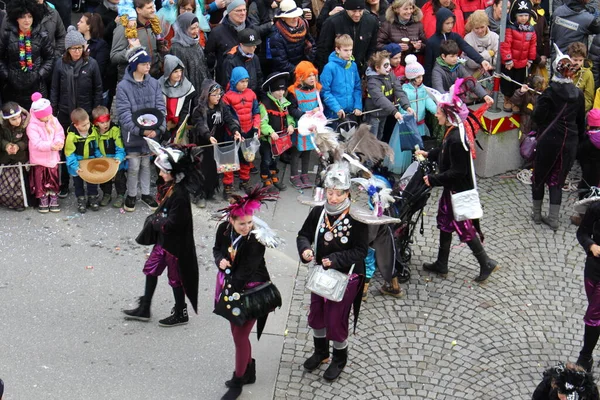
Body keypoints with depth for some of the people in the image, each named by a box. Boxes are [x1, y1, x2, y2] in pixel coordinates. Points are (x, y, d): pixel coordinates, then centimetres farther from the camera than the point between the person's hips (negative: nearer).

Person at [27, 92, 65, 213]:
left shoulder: (54, 121, -3)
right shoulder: (32, 126, -21)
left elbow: (59, 134, -3)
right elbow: (37, 143, -27)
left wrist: (59, 142, -26)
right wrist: (50, 146, -37)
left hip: (52, 157, 4)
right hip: (39, 159, -4)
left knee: (53, 179, 13)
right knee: (40, 179, 8)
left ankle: (53, 197, 26)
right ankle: (43, 198, 22)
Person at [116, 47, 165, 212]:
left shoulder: (154, 83, 0)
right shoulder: (123, 86, -12)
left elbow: (161, 108, -2)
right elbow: (124, 113, -16)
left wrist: (158, 128, -18)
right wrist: (140, 130, -27)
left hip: (152, 134, 3)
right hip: (132, 135, -3)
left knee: (146, 164, 16)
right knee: (134, 167, 5)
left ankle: (146, 193, 32)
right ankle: (131, 195, 25)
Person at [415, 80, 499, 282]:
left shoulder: (457, 139, -31)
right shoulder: (453, 131, -1)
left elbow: (457, 172, -29)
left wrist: (434, 179, -22)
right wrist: (428, 154, 19)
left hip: (460, 190, -10)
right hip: (452, 189, 10)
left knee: (464, 228, 3)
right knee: (444, 222, 19)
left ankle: (486, 264, 18)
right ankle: (441, 264, 33)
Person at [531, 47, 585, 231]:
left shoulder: (550, 91, -14)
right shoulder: (578, 94, 0)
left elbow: (538, 117, -13)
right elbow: (581, 121, 9)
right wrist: (577, 137, 21)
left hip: (549, 139, -4)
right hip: (570, 142, 4)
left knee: (539, 176, 13)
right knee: (557, 179, 11)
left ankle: (537, 214, 21)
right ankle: (553, 218, 10)